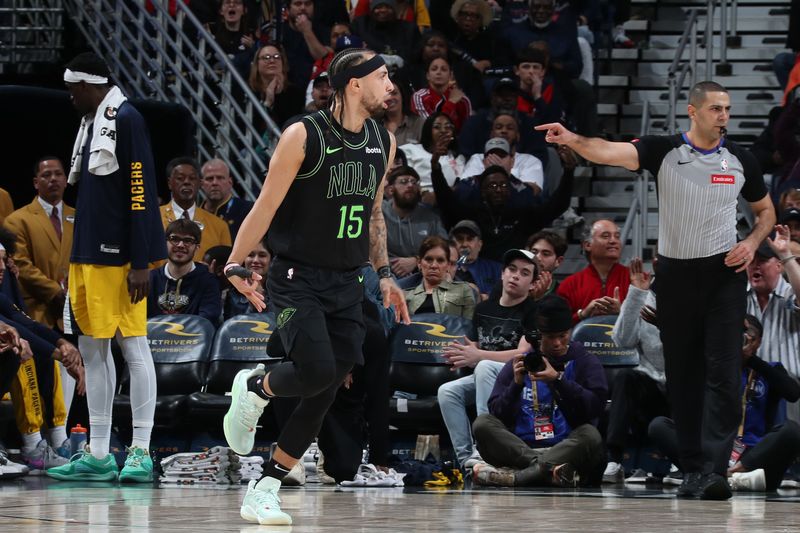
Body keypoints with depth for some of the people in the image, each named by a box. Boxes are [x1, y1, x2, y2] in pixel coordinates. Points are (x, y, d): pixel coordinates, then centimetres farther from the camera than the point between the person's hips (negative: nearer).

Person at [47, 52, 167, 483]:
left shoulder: (126, 120, -11)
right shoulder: (89, 124, 17)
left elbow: (141, 193, -16)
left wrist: (140, 264, -19)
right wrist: (75, 261, 20)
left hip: (118, 259, -10)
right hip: (88, 255, 10)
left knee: (133, 348, -5)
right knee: (92, 349, 10)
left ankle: (141, 453, -4)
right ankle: (97, 455, 14)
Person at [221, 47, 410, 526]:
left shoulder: (384, 143, 8)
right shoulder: (304, 137, -11)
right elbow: (266, 206, -9)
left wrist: (385, 274, 14)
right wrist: (236, 265, -13)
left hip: (346, 284, 6)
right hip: (297, 276, -6)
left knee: (323, 396, -1)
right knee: (318, 370, -24)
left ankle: (265, 490, 9)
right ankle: (254, 387, 9)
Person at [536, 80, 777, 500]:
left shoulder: (740, 160, 2)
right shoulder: (664, 151, -4)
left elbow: (765, 211, 17)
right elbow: (610, 152, -21)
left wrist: (752, 243, -4)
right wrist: (572, 139, -40)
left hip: (723, 273, -1)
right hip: (675, 273, 1)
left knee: (723, 374, -12)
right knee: (681, 377, 6)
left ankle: (714, 470, -18)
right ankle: (693, 468, 14)